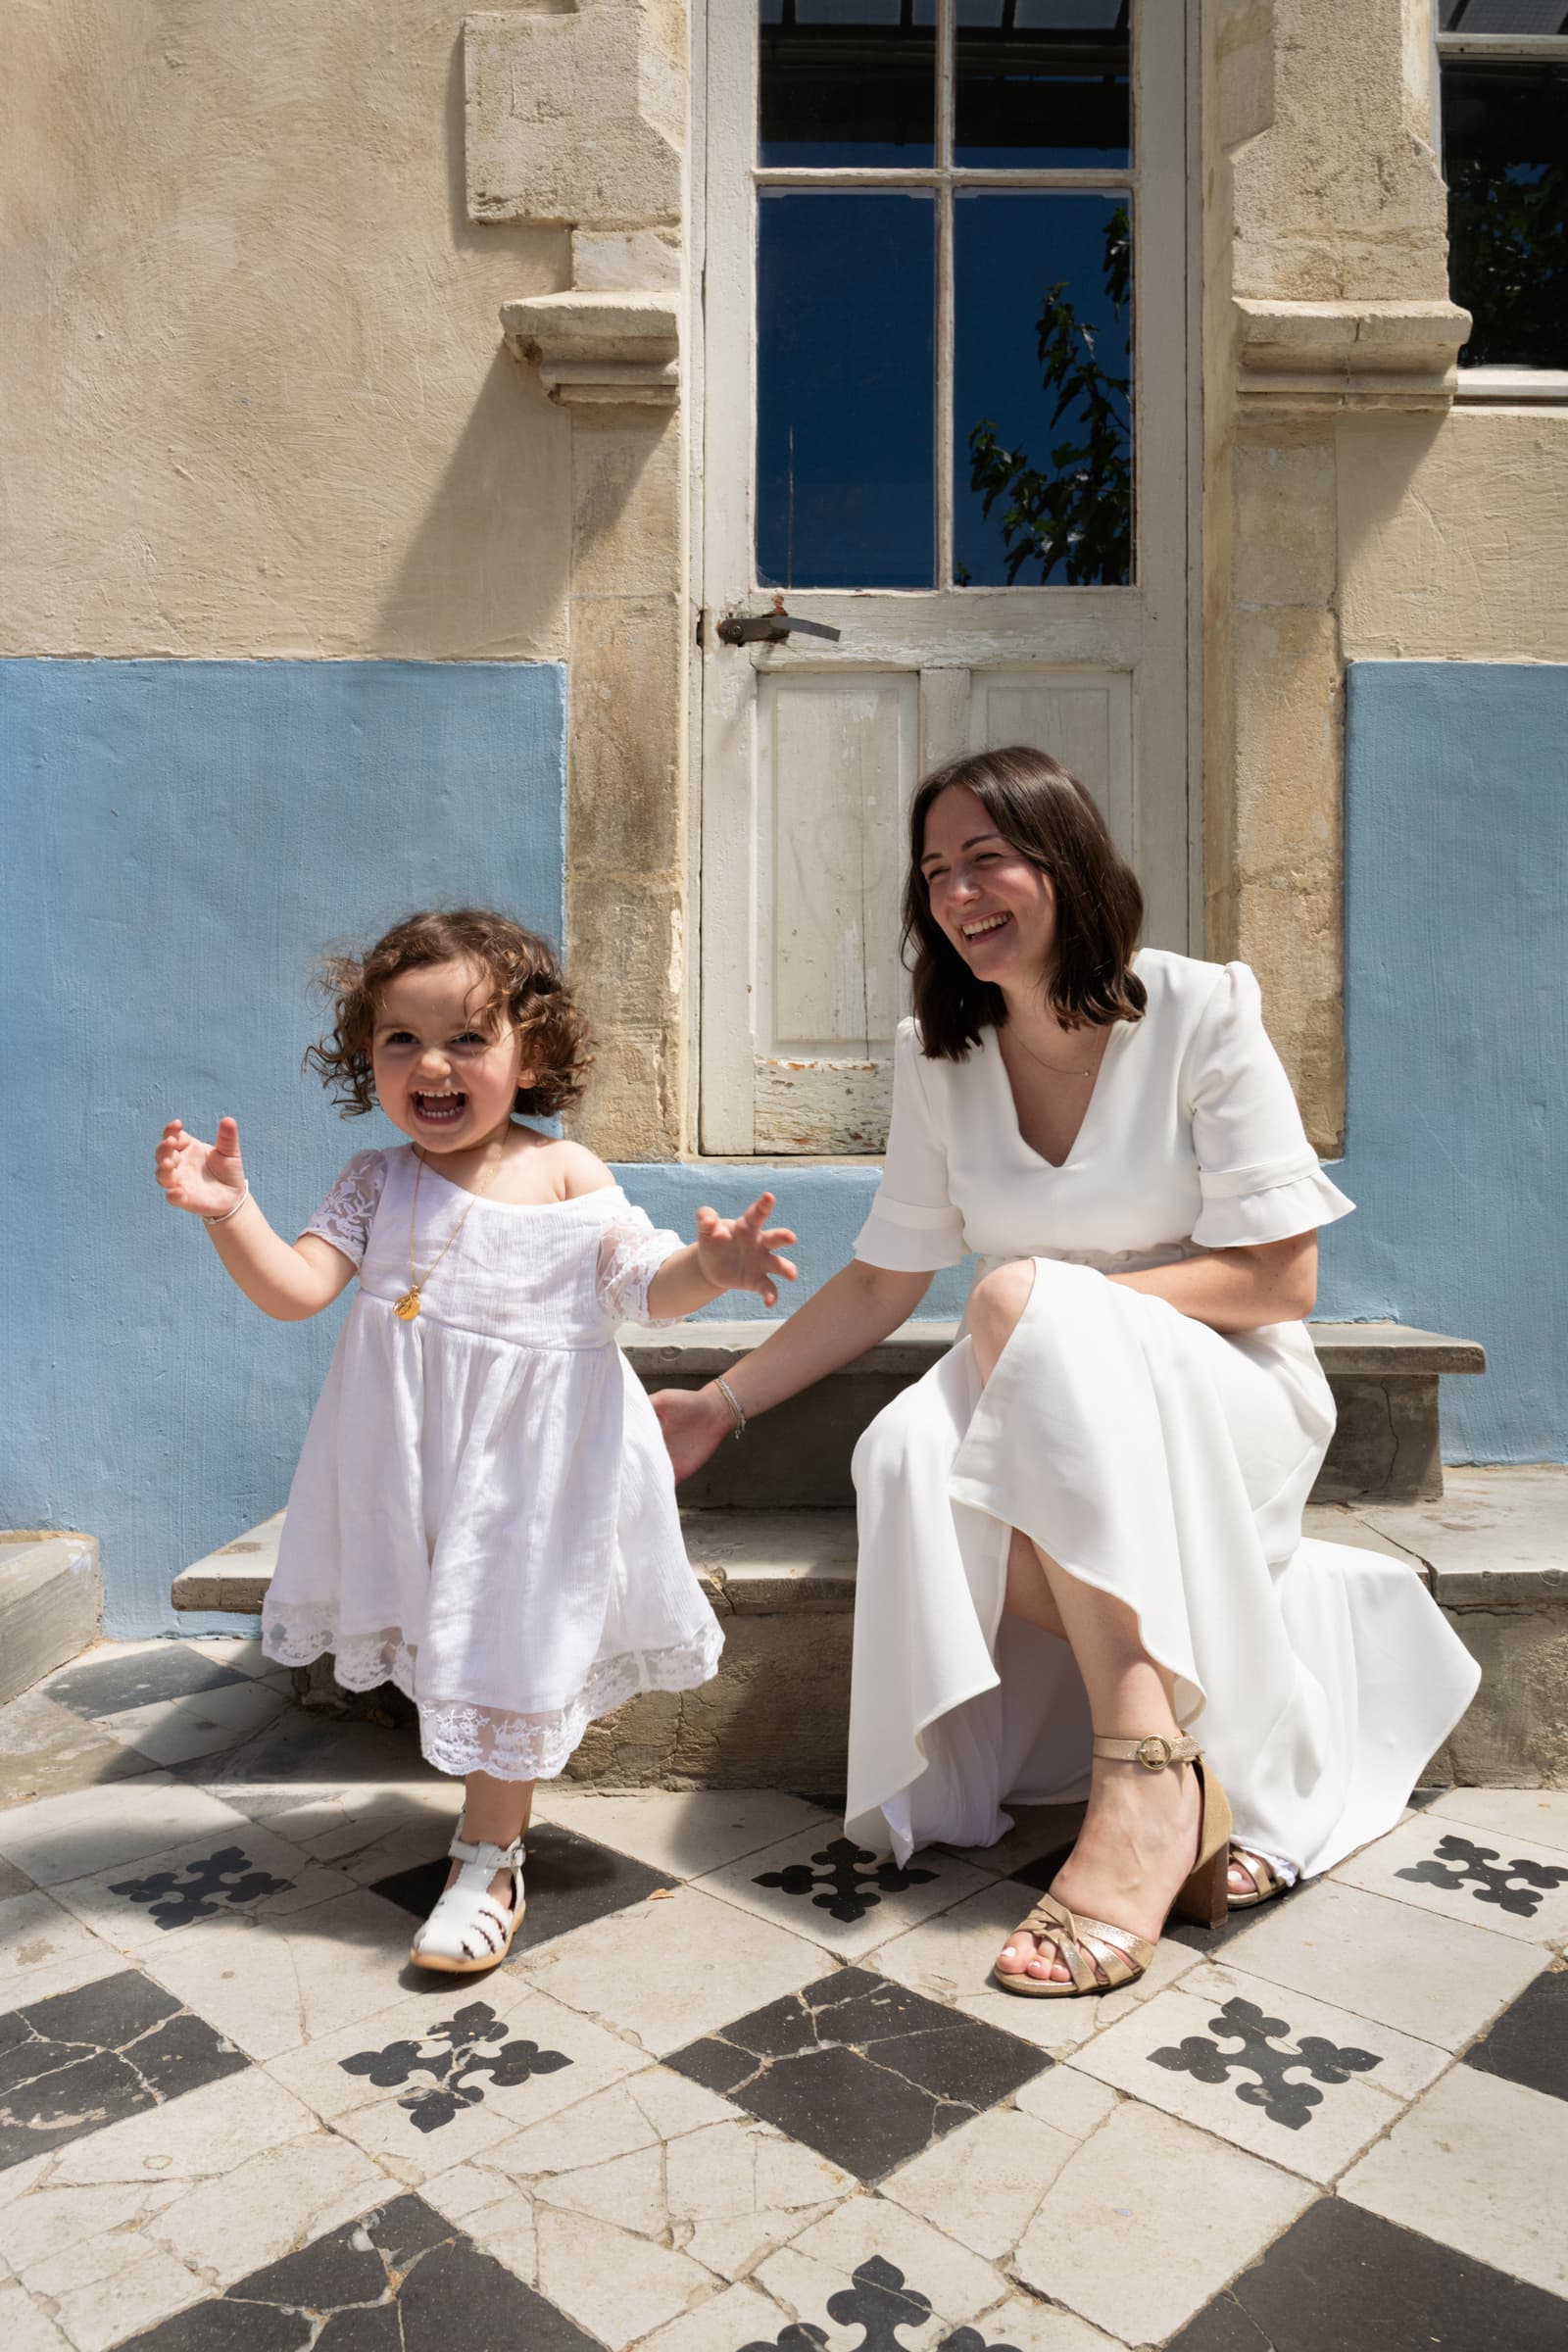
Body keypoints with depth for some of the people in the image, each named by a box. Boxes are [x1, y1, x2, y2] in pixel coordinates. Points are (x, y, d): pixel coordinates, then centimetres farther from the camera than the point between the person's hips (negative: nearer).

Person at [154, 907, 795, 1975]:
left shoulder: (568, 1173, -5)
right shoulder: (378, 1183, 2)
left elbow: (641, 1288, -6)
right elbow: (296, 1286, -4)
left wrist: (709, 1265, -27)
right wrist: (231, 1212, -21)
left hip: (531, 1455, -3)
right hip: (411, 1454, 3)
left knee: (509, 1640, 1)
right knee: (442, 1639, 12)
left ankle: (489, 1861, 19)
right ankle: (504, 1802, 38)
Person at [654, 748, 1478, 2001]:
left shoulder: (1203, 1013, -8)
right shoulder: (940, 1058, 4)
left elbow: (1282, 1281, -10)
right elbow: (880, 1284, 6)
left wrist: (1062, 1295, -20)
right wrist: (718, 1405, 2)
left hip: (1224, 1400, -3)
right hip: (1048, 1408, 4)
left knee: (1018, 1299, -33)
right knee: (906, 1458, -30)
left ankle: (1149, 1777, -32)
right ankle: (1206, 1753, -17)